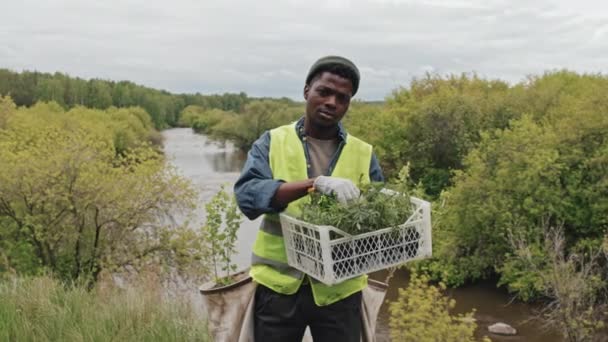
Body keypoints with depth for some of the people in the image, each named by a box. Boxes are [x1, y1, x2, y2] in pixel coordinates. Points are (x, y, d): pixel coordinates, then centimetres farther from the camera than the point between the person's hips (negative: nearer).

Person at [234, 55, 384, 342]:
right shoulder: (272, 142, 0)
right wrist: (313, 183, -28)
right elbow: (247, 194, -14)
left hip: (340, 289, 2)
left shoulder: (363, 154, 6)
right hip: (278, 284, -1)